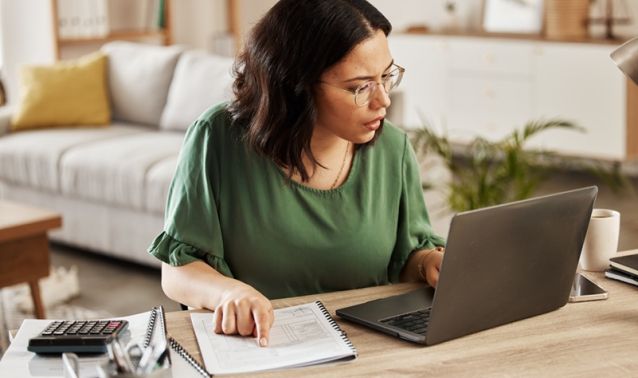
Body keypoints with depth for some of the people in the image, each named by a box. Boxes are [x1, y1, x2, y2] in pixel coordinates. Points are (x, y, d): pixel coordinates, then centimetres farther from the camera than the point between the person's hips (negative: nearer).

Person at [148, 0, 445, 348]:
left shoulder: (393, 149, -1)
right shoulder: (218, 138, -10)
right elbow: (177, 270, -6)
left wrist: (431, 261, -11)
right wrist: (228, 291, -27)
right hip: (251, 352, -1)